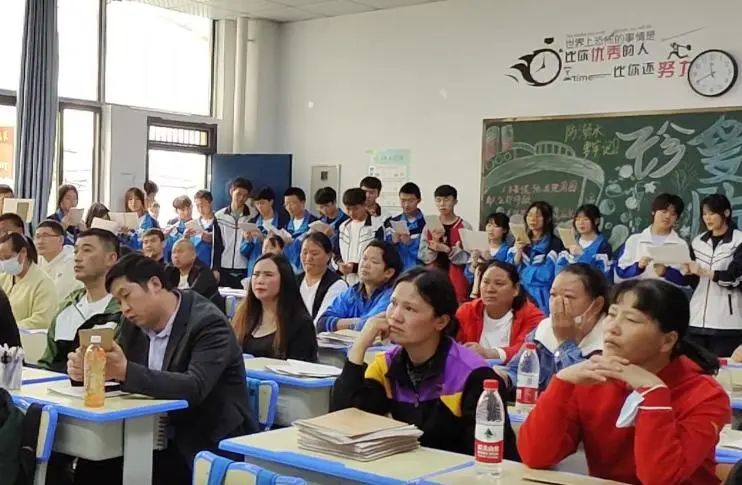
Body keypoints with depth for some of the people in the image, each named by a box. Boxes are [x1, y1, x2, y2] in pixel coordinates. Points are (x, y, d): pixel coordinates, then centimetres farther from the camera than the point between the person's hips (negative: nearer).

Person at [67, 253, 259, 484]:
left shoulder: (208, 323, -18)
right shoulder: (135, 321, 4)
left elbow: (194, 388, -30)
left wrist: (126, 372, -38)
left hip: (210, 446, -7)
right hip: (159, 439, 7)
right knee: (92, 464, -9)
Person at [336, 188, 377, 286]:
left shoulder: (376, 227, -6)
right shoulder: (343, 227, 15)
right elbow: (336, 253, 20)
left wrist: (355, 267, -17)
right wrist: (339, 264, -3)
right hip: (345, 282, 6)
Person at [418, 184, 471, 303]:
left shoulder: (465, 227, -1)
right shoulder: (429, 227, 7)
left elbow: (467, 258, -5)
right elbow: (423, 257, 2)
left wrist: (447, 250, -19)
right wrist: (435, 241, -14)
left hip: (457, 281, -2)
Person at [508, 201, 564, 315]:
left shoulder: (555, 244, -3)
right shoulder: (519, 242, 13)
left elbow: (547, 275, -9)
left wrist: (521, 272, 0)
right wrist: (518, 253, -8)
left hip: (541, 297, -4)